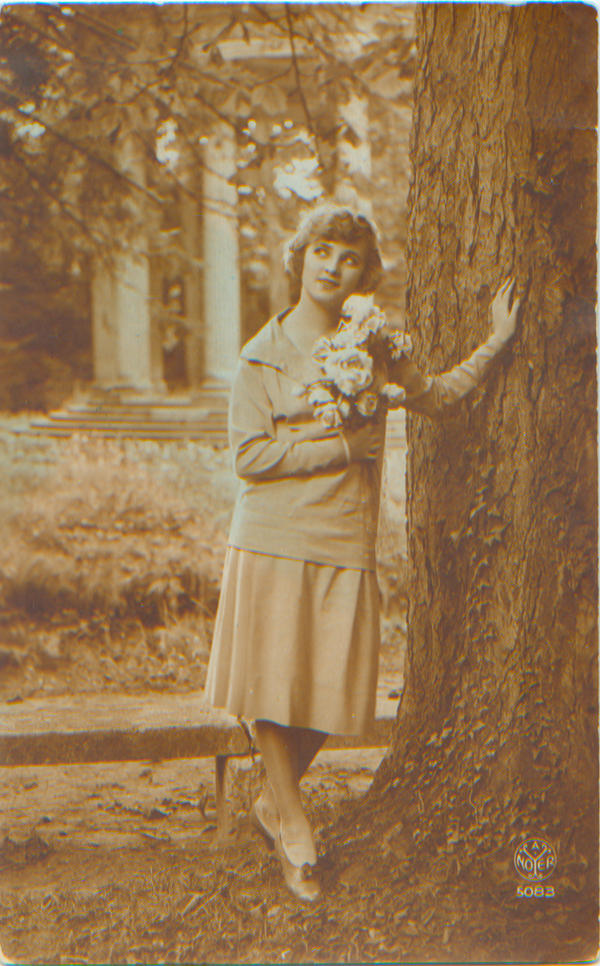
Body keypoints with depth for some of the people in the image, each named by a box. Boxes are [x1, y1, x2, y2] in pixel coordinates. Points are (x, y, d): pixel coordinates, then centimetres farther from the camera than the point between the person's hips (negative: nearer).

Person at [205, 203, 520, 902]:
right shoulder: (262, 354, -1)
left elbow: (432, 395, 25)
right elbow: (250, 454, -8)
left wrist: (494, 345, 15)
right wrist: (345, 446, -11)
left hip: (345, 540, 3)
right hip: (274, 538, -3)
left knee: (331, 689, 3)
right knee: (273, 685, 0)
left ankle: (275, 801, 26)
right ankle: (294, 833, 17)